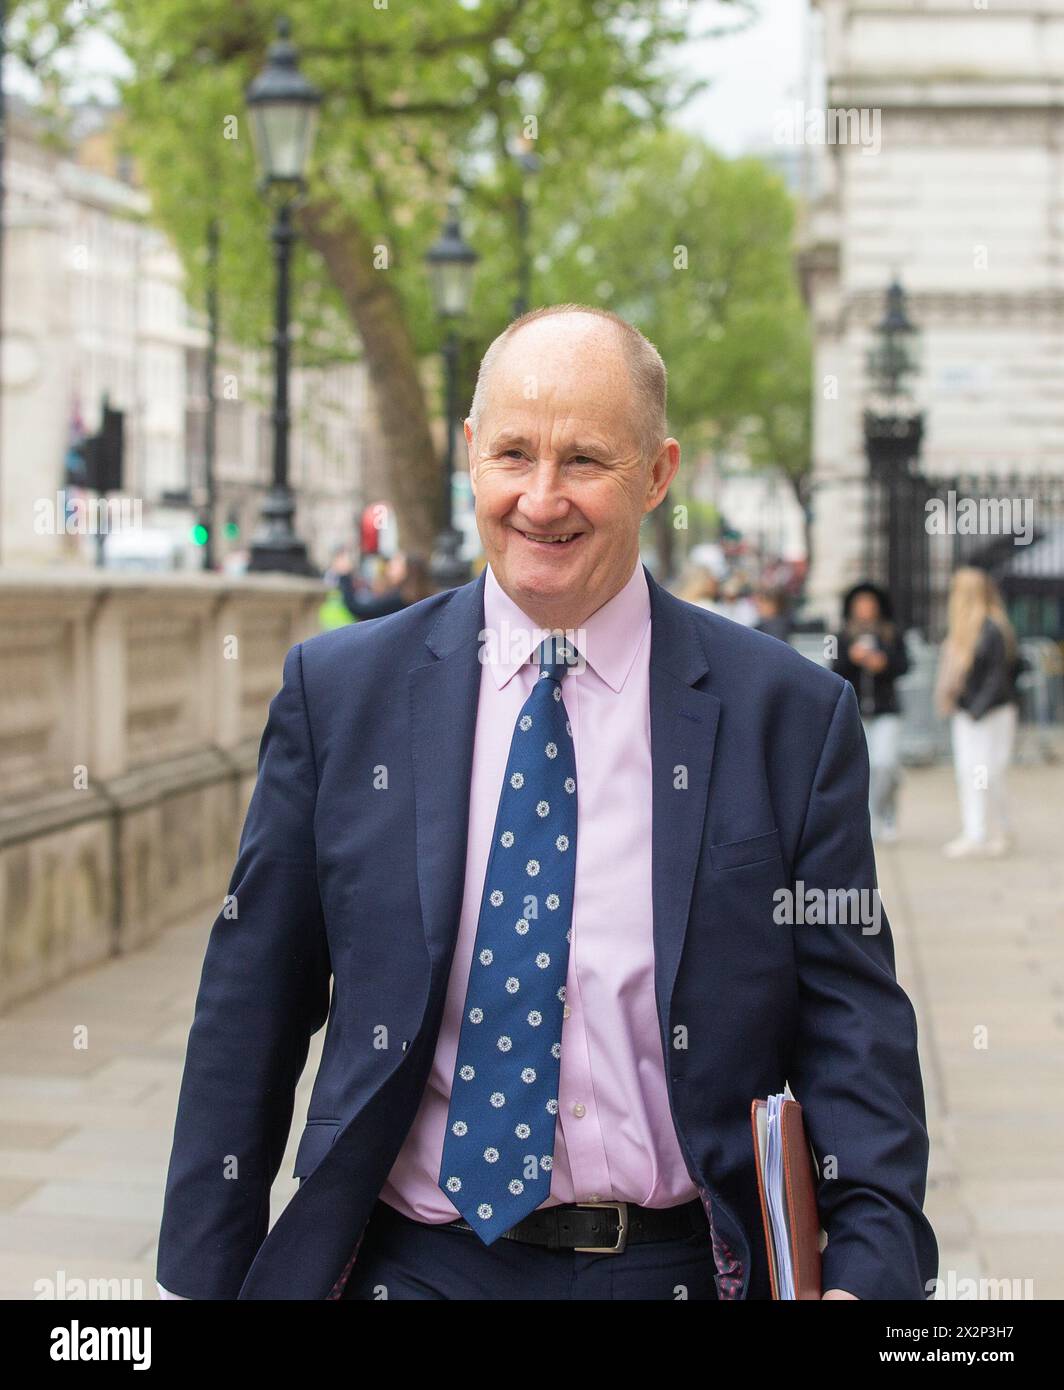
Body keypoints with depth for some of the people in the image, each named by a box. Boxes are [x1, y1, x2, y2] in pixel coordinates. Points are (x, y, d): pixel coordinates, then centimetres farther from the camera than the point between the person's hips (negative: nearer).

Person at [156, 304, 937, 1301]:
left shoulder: (793, 714, -3)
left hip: (680, 1265, 0)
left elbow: (852, 1026, -3)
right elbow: (250, 1016, 2)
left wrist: (872, 1268, -16)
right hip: (416, 1262, 0)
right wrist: (202, 1277, 0)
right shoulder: (335, 690, 0)